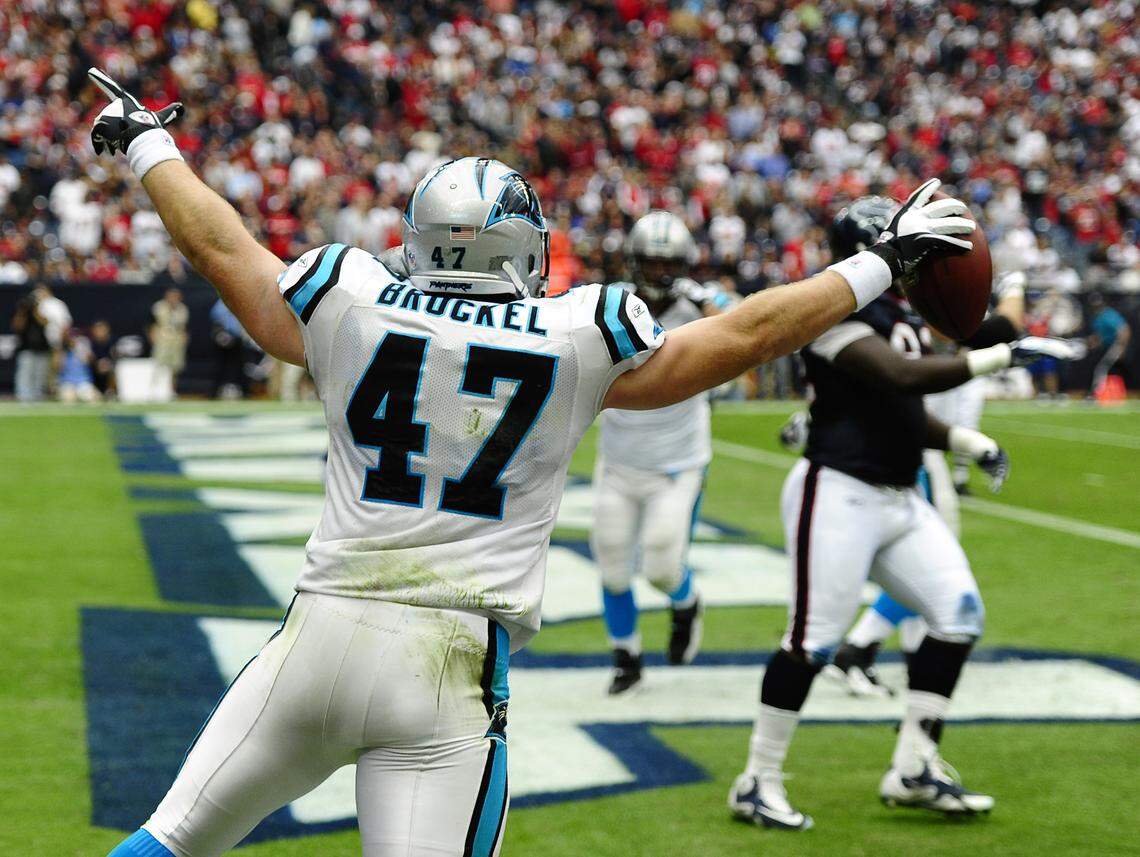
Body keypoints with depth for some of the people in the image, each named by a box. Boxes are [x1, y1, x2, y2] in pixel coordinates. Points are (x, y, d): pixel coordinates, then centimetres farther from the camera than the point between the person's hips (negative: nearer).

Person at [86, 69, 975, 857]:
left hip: (323, 632, 2)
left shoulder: (351, 308, 3)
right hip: (451, 667, -2)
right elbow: (746, 334, 6)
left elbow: (218, 243, 18)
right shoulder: (577, 343, -1)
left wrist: (148, 143, 36)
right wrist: (883, 261, 18)